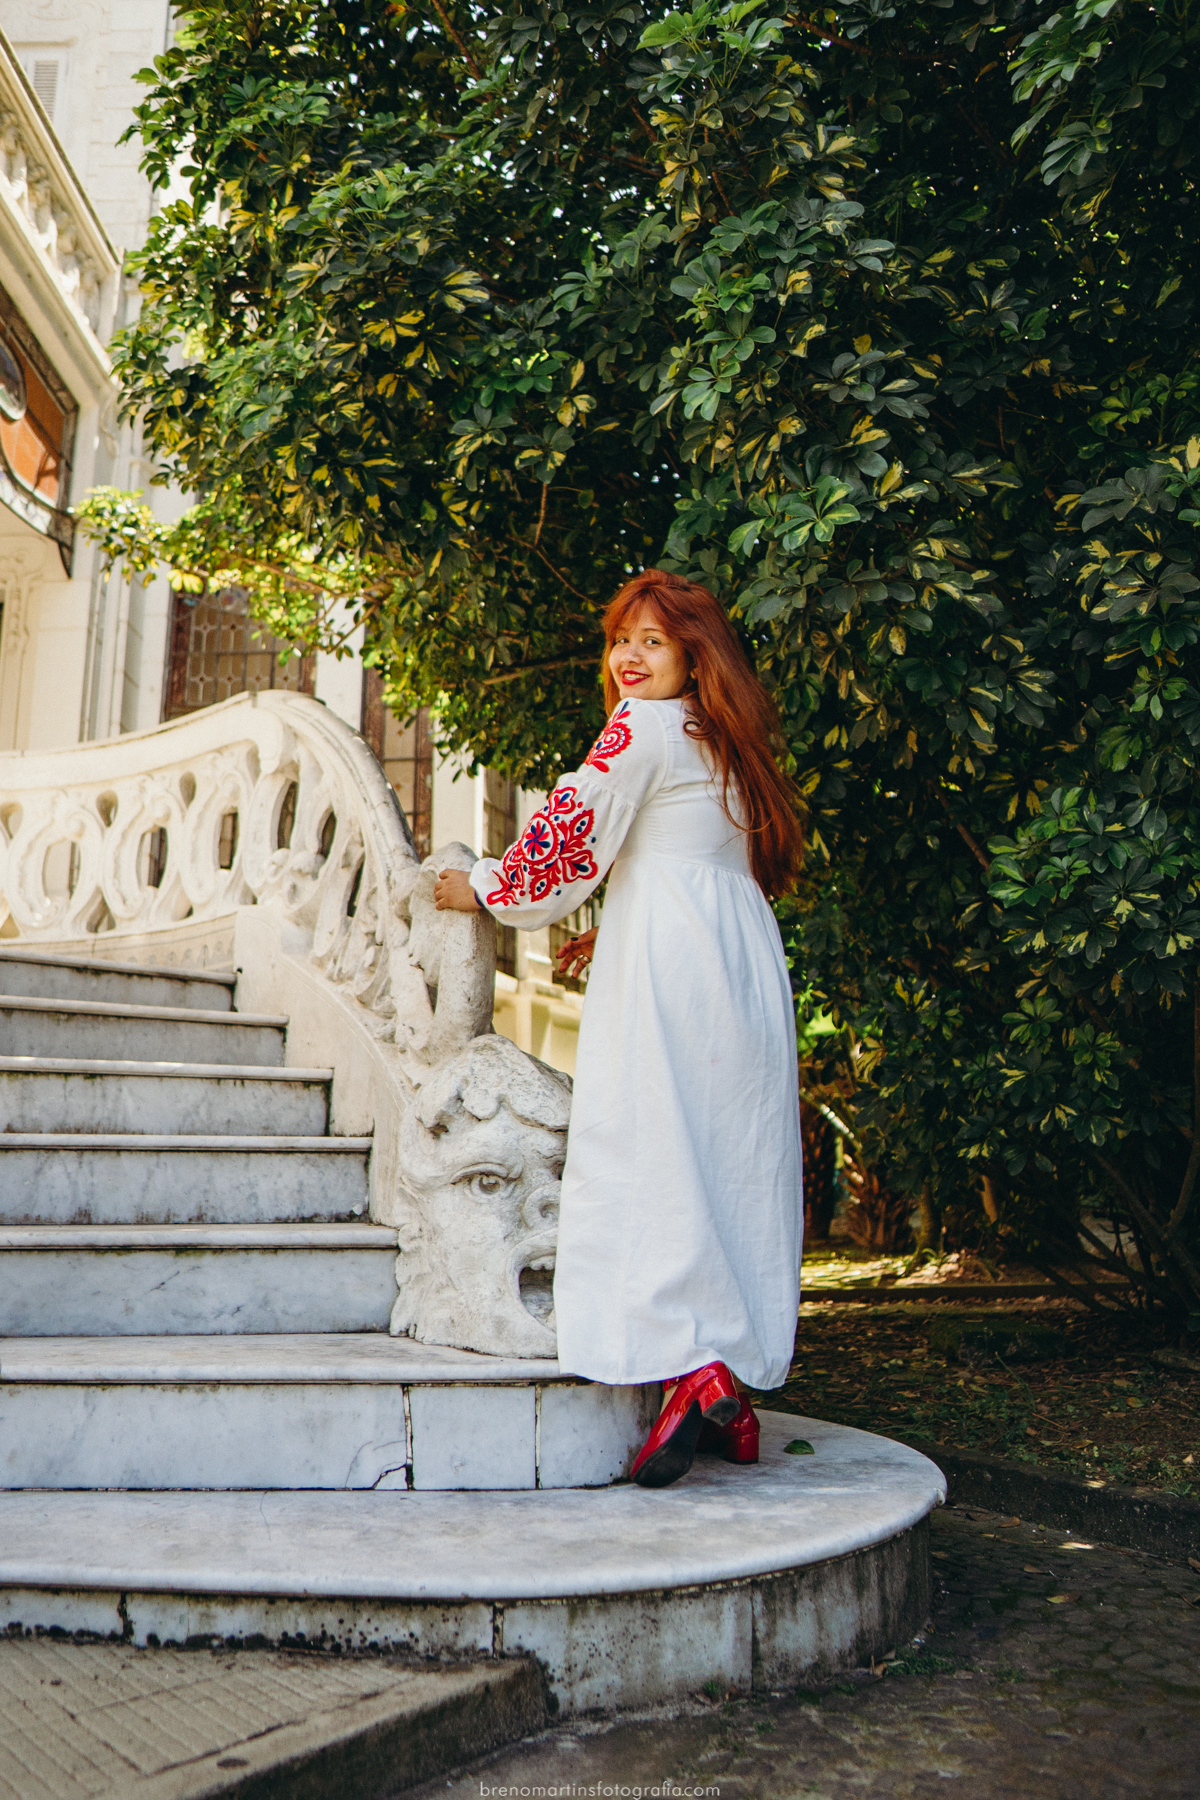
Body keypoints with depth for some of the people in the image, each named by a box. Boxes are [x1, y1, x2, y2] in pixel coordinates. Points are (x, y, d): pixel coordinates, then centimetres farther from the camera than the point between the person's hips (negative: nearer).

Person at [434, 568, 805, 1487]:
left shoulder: (640, 728, -3)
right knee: (732, 1161, 7)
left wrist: (480, 887, 8)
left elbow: (571, 836, -6)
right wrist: (618, 934, 28)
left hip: (670, 966, -8)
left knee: (654, 1156, -8)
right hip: (748, 962, 9)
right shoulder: (727, 745, 23)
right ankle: (735, 1394, 12)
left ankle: (694, 1373, -15)